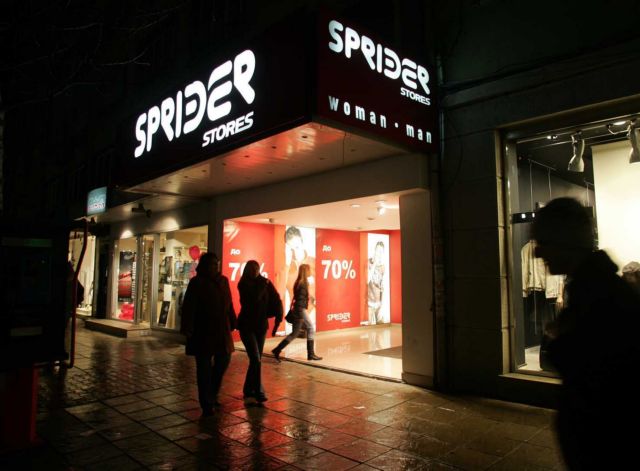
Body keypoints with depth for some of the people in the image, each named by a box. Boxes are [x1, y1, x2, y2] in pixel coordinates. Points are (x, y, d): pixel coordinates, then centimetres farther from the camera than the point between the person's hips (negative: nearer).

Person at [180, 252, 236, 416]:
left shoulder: (223, 281, 7)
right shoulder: (196, 283, -8)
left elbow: (228, 304, 11)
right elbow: (189, 307, -13)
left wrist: (232, 324, 9)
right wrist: (188, 329, -19)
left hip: (221, 330, 6)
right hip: (203, 331, -5)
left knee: (224, 360, 11)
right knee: (204, 367, 3)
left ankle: (212, 394, 32)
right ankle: (206, 404, 14)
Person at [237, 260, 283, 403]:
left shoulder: (265, 283, 1)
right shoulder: (244, 284, -9)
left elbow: (276, 300, 0)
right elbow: (254, 298, -25)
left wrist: (278, 319, -7)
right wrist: (263, 286, -15)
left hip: (262, 326, 4)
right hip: (247, 326, -4)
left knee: (255, 360, 11)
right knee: (256, 360, -11)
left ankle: (249, 390, 26)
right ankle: (259, 392, -2)